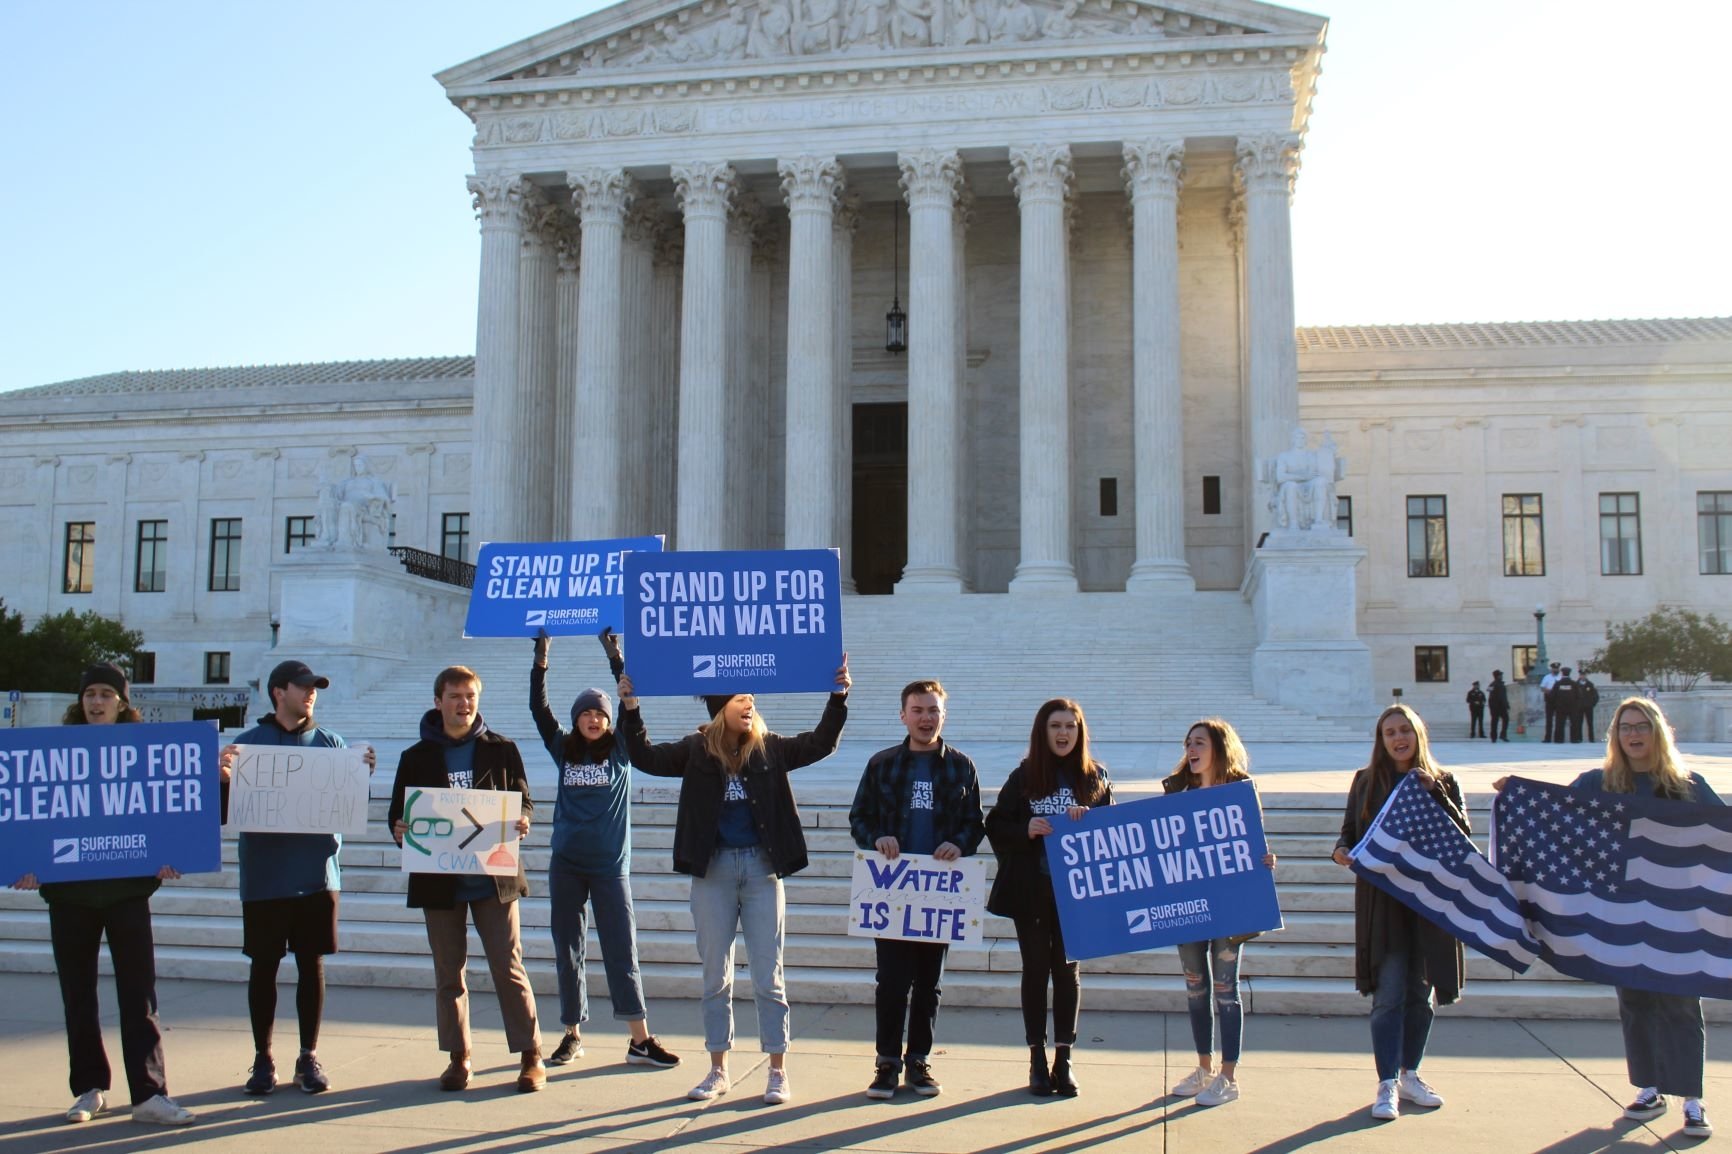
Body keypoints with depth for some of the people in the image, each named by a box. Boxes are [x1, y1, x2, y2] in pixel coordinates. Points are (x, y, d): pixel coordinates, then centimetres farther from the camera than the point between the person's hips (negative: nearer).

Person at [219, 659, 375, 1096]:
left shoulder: (331, 743, 8)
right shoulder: (248, 743, 2)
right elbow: (226, 814, -3)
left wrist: (363, 774, -13)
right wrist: (224, 778, -23)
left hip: (317, 875, 1)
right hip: (264, 877, -1)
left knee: (312, 964, 6)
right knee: (263, 966, 5)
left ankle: (309, 1056, 16)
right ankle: (263, 1059, 17)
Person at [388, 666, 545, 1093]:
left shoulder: (501, 749, 4)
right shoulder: (416, 757, 6)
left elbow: (524, 801, 8)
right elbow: (398, 813, 9)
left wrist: (522, 821, -15)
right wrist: (400, 829, -14)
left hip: (493, 877, -2)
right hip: (439, 879, 2)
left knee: (509, 968, -1)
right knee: (449, 973, 9)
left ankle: (531, 1056, 8)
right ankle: (458, 1058, 20)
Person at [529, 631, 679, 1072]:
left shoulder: (620, 751, 3)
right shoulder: (562, 750, 7)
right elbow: (538, 709, 0)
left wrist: (615, 657, -14)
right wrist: (541, 660, -8)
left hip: (610, 865, -2)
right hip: (566, 865, 2)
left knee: (622, 952, -2)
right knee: (568, 952, 8)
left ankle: (640, 1041, 0)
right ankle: (573, 1035, 19)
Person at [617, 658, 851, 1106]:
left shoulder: (770, 749, 2)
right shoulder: (697, 750, 0)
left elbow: (820, 744, -2)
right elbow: (645, 757, -5)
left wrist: (838, 699, -14)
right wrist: (630, 709, -16)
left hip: (761, 867, 0)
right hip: (714, 868, 0)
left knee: (768, 976, 3)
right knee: (715, 976, 9)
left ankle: (778, 1072, 13)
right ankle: (718, 1070, 20)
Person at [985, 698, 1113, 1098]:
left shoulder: (1095, 777, 4)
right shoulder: (1023, 777, 2)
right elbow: (995, 827, 1)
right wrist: (1025, 831, -18)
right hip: (1031, 889, 0)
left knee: (1067, 971, 5)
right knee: (1036, 969, 5)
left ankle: (1063, 1060, 13)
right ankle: (1038, 1060, 13)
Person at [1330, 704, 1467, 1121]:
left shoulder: (1443, 782, 6)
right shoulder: (1366, 781, 5)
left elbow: (1462, 834, -4)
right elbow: (1349, 832, 6)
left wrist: (1434, 791, -14)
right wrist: (1342, 851, -15)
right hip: (1382, 902, -1)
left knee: (1420, 993, 10)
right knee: (1388, 994, -5)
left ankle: (1409, 1075, 24)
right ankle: (1387, 1085, -2)